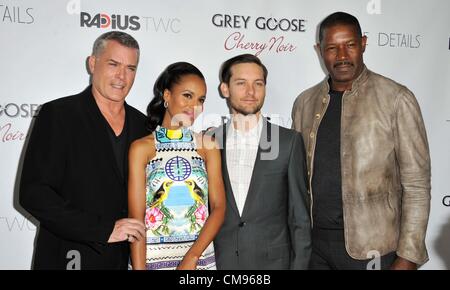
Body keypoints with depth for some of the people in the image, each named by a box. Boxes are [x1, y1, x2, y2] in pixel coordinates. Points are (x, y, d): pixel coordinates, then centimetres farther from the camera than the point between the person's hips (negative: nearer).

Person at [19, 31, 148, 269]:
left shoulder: (142, 124, 3)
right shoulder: (57, 114, -9)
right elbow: (33, 193, -16)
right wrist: (103, 229, -20)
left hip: (127, 258, 4)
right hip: (69, 257, -3)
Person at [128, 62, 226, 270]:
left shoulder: (208, 145, 1)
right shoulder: (141, 148, -5)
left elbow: (218, 207, -4)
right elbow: (136, 217, -9)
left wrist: (191, 257, -14)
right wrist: (138, 267, -16)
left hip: (200, 257, 2)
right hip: (152, 257, -2)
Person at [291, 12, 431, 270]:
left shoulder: (396, 99, -8)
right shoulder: (305, 102, 4)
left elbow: (416, 185, -8)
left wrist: (408, 257, -11)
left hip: (369, 247, -3)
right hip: (312, 241, 3)